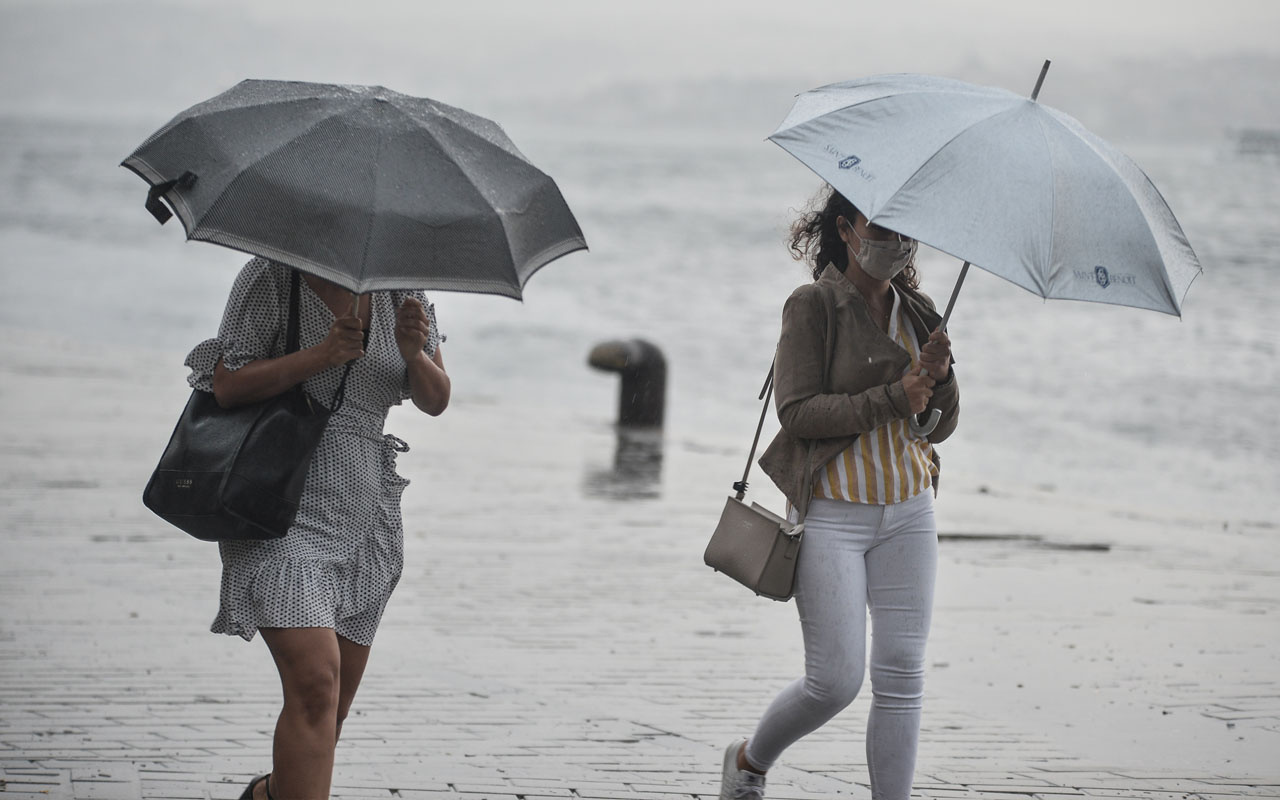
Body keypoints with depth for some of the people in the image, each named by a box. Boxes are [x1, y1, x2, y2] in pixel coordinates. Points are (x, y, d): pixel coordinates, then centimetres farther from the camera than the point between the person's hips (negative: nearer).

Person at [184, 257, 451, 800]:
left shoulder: (400, 289, 10)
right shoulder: (271, 277, -4)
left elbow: (435, 401, 7)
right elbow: (227, 387, -10)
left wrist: (415, 352, -14)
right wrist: (319, 355, -22)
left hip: (365, 516, 6)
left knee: (331, 712, 12)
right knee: (315, 683, -22)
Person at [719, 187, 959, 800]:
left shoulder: (916, 312, 10)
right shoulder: (814, 306, -7)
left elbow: (939, 426, 11)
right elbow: (798, 410, -14)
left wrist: (940, 377, -10)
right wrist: (891, 400, -19)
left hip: (908, 513, 5)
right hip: (833, 512, -5)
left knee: (901, 677, -1)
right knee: (836, 680, -6)